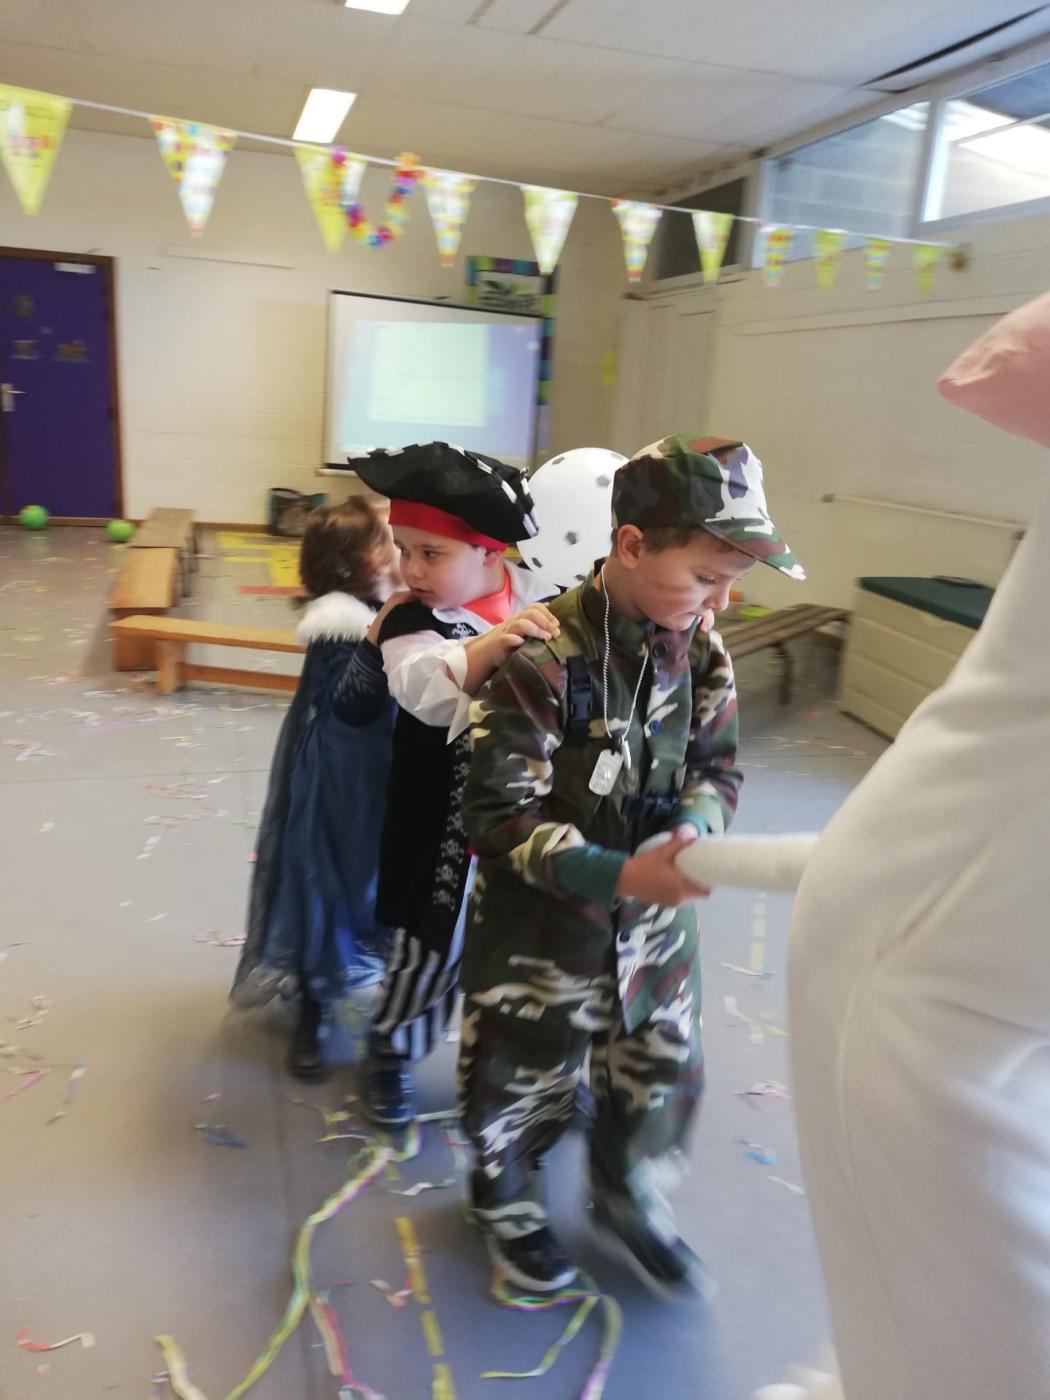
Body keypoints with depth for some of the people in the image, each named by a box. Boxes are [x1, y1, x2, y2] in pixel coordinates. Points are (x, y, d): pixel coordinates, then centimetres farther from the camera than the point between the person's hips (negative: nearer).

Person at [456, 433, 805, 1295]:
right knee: (525, 1080, 17)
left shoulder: (699, 649, -6)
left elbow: (718, 768, 3)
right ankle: (506, 1200, 49)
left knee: (664, 1071, 22)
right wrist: (619, 874, -34)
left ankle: (628, 1202, 51)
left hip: (657, 921, 6)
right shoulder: (544, 657, -27)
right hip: (543, 922, -5)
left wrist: (689, 829, -20)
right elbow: (499, 816, -25)